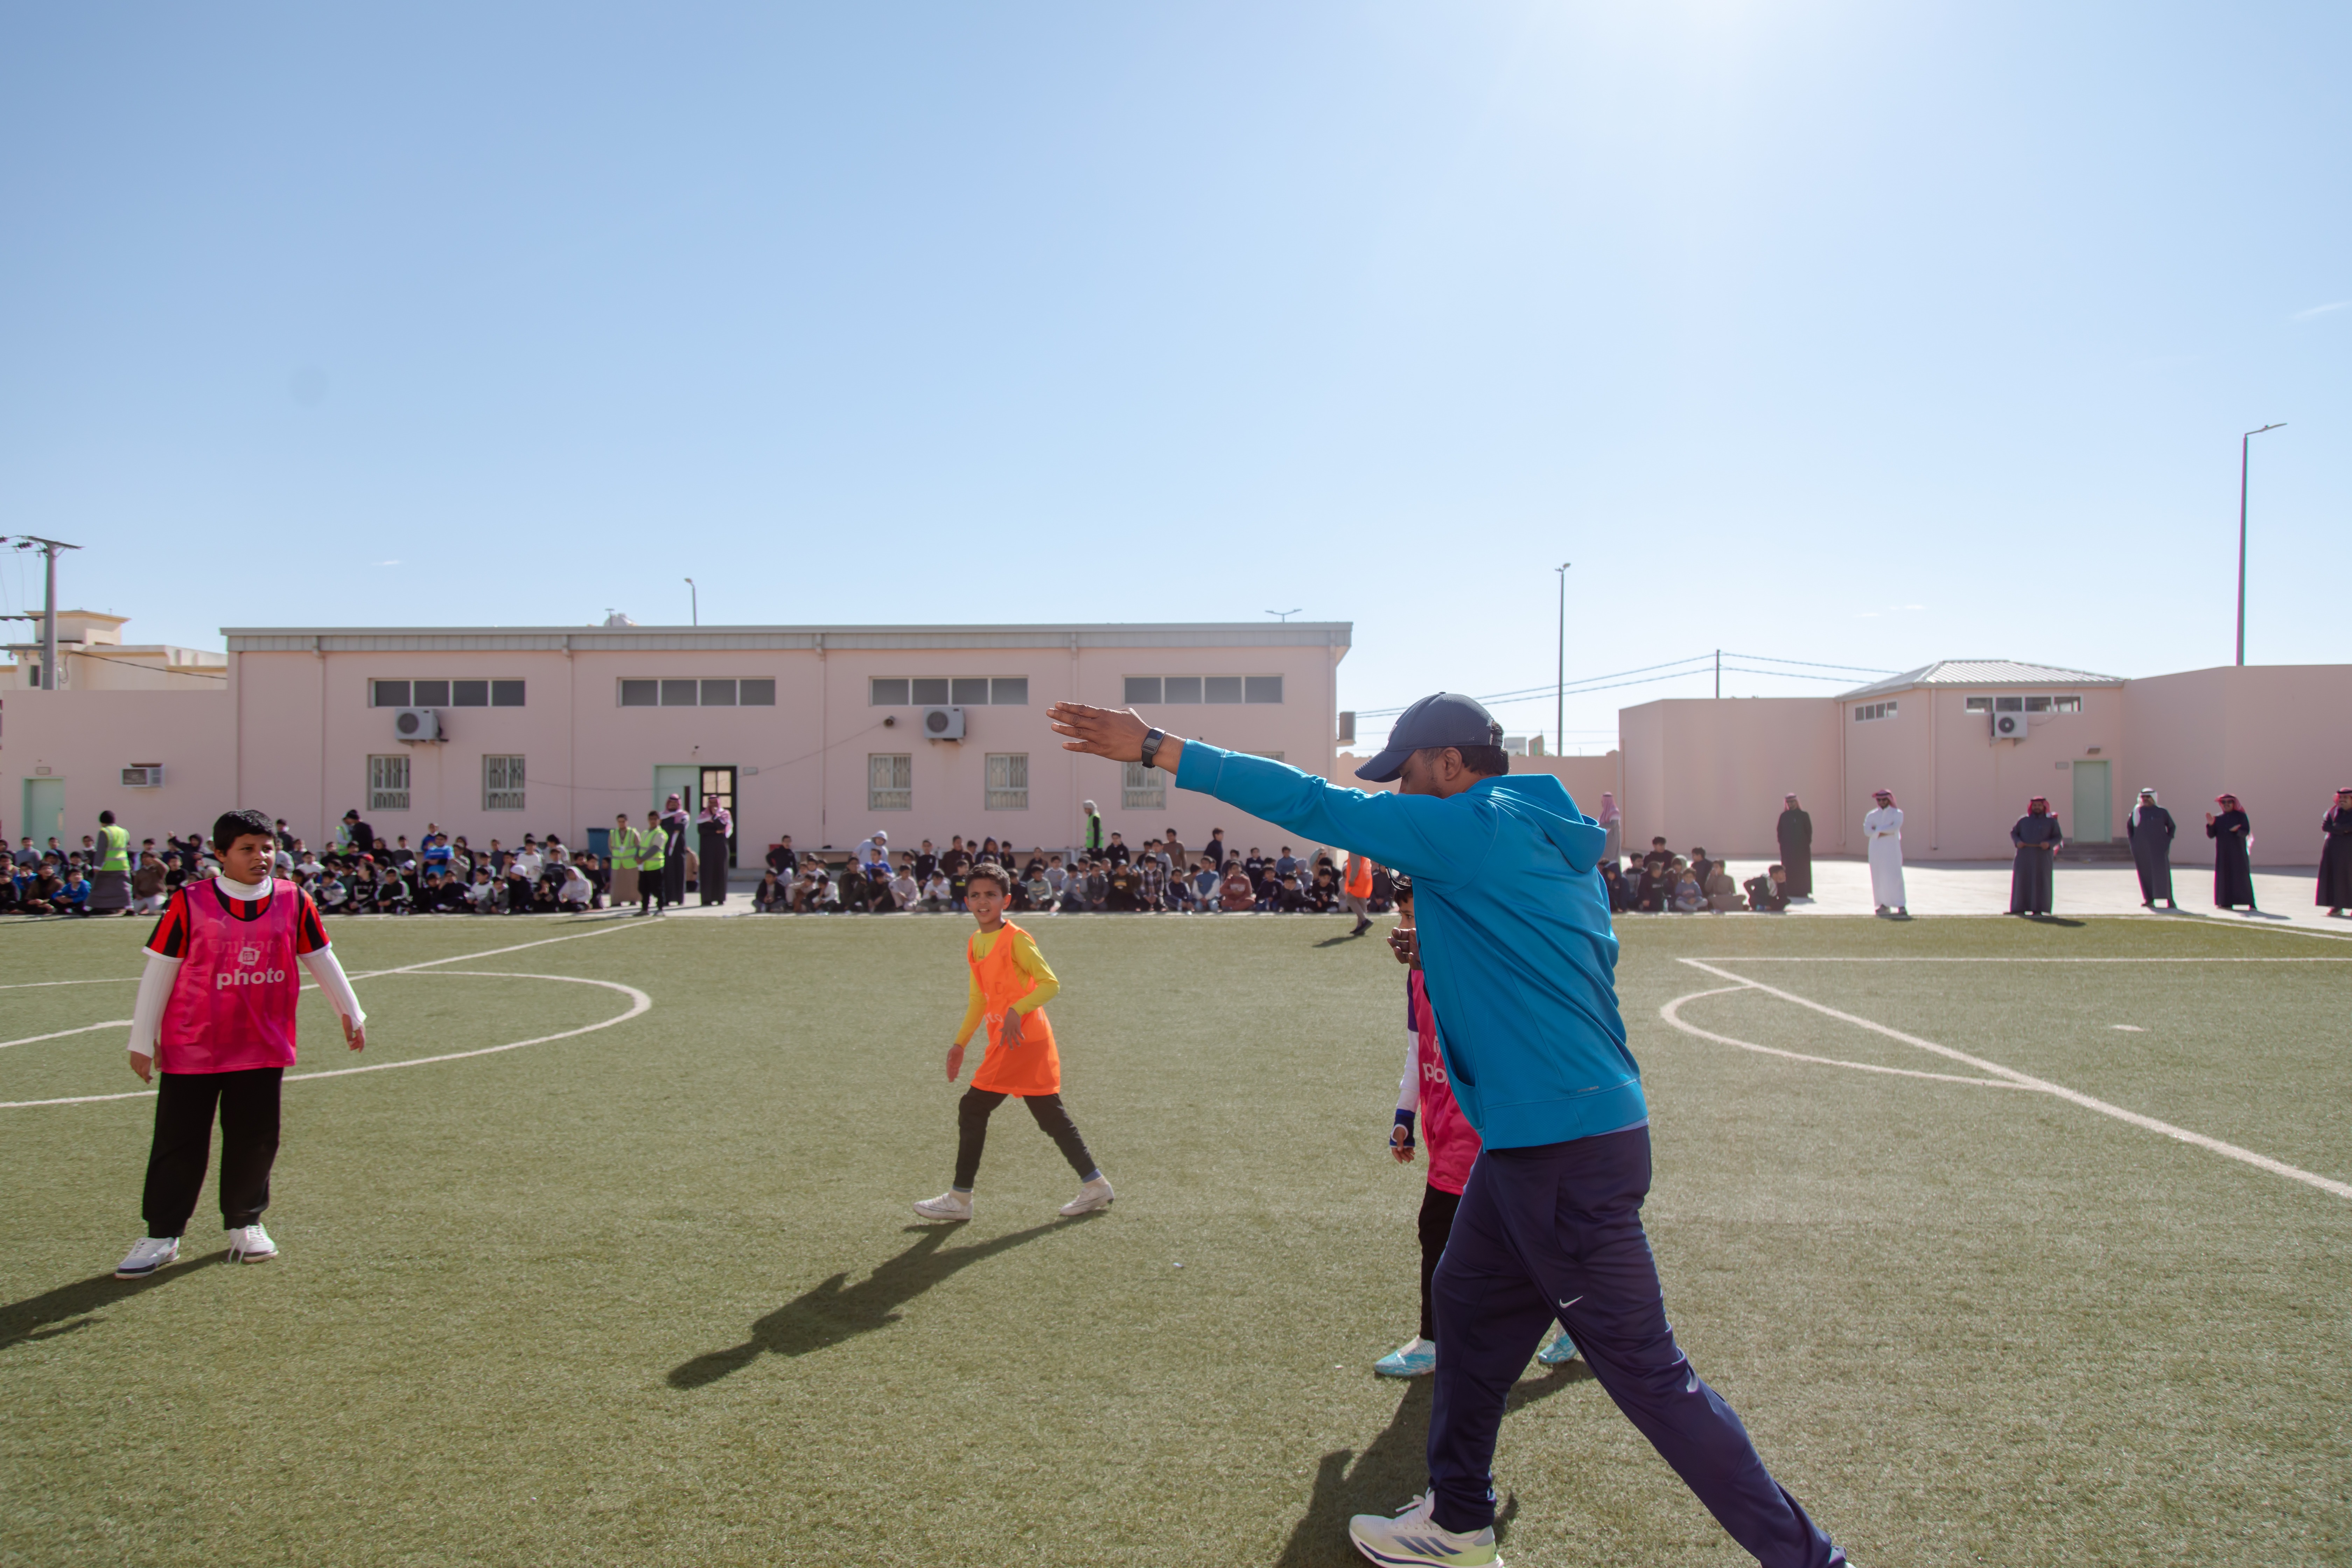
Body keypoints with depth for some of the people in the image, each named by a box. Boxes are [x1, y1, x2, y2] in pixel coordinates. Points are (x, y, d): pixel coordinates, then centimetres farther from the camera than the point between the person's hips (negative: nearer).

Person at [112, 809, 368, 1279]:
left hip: (263, 1046, 2)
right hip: (192, 1047, -2)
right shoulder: (189, 903, -7)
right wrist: (143, 1041, 0)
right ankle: (162, 1235, 17)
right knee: (179, 1142, 5)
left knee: (256, 1138, 8)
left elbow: (320, 958, 11)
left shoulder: (294, 901, 0)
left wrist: (351, 1012, 15)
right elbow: (159, 971, -2)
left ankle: (245, 1224, 25)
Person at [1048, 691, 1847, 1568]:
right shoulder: (1550, 841, 12)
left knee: (1643, 1368, -1)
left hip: (1567, 1148, -10)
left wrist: (1155, 749, -13)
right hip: (1534, 1139, 10)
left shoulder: (1472, 828, -15)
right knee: (1468, 1305, 20)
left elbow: (1312, 804, -16)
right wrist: (1437, 947, 16)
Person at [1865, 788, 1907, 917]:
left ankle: (1901, 907, -12)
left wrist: (1877, 829, -9)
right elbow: (1867, 831, -6)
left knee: (1895, 877, -9)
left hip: (1892, 850, -3)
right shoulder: (1871, 815, 10)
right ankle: (1884, 904, 12)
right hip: (1876, 850, 3)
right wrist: (1886, 832, -13)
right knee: (1878, 878, 3)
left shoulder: (1897, 813, 3)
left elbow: (1895, 827, -15)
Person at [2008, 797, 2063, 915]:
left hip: (2043, 857, -1)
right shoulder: (2024, 820, 11)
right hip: (2025, 856, 1)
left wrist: (2049, 844, -16)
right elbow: (2014, 832, 14)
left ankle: (2038, 909, 1)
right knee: (2022, 881, -1)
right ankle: (2020, 908, 3)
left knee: (2041, 882, -2)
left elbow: (2058, 837, 4)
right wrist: (2017, 842, -7)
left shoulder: (2051, 822, 7)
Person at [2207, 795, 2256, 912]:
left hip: (2238, 853, -3)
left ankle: (2251, 904, -5)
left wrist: (2237, 831, -27)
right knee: (2224, 876, 0)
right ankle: (2226, 903, 3)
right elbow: (2211, 835, 3)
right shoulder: (2218, 819, 9)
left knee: (2242, 876, -6)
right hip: (2223, 853, 3)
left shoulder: (2240, 816, 2)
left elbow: (2246, 832, -7)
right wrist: (2211, 825, -14)